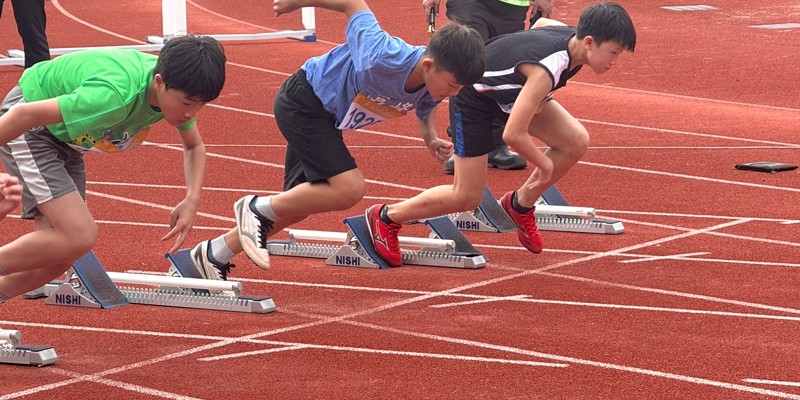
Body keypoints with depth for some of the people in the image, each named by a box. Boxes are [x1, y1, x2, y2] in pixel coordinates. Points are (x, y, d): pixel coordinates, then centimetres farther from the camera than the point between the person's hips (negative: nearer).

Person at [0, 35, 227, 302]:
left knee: (60, 255, 4)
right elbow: (25, 114, -35)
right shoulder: (115, 96, -40)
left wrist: (192, 199, -12)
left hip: (64, 137, 8)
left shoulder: (175, 88, -14)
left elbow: (194, 146, 6)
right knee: (79, 237, -22)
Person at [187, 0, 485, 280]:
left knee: (299, 205, 16)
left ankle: (214, 255, 31)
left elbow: (425, 108, 12)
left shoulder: (434, 81, -15)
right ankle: (257, 208, -2)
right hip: (301, 103, -9)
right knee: (348, 189, -22)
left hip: (325, 118, 9)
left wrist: (432, 139, -8)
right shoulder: (382, 59, -38)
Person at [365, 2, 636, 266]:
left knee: (576, 142, -9)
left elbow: (542, 23, 10)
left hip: (510, 91, 8)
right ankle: (386, 217, 17)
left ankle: (520, 205, 13)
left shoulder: (574, 36, -17)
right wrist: (545, 165, -23)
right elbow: (513, 134, -40)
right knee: (467, 198, -4)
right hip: (474, 96, -8)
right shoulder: (544, 71, -41)